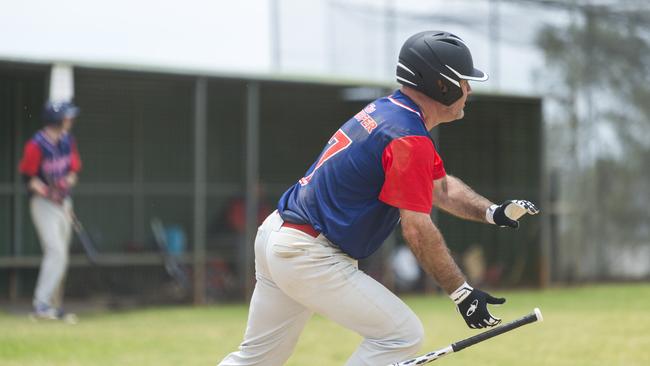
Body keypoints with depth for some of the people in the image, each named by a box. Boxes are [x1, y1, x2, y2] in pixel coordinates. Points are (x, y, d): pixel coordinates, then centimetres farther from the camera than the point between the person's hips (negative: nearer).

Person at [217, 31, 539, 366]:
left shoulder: (384, 110, 13)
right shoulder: (409, 137, -18)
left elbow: (442, 188, 21)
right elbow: (417, 230, -20)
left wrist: (493, 213, 5)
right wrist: (462, 293, -15)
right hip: (310, 257, -10)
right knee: (403, 335, -6)